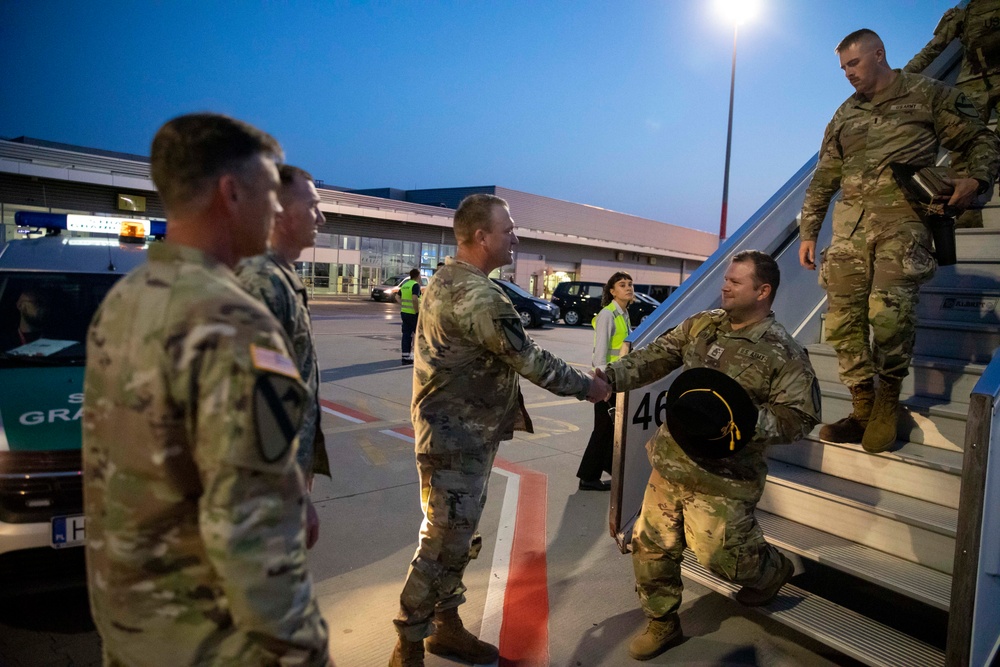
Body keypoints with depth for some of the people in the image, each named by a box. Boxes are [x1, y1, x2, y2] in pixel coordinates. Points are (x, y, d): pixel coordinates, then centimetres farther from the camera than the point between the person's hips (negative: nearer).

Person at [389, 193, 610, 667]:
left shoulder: (448, 280, 11)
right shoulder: (475, 294, -23)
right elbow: (527, 359, -19)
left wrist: (506, 407, 17)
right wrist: (587, 387, -5)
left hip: (463, 431, 10)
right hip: (456, 438, -10)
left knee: (457, 537, 19)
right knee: (443, 543, 1)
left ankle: (446, 626, 34)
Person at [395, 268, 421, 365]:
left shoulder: (405, 284, 13)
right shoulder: (416, 285, -13)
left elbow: (397, 297, 19)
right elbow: (415, 299, -26)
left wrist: (403, 305, 12)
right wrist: (417, 311, -20)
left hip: (404, 312, 7)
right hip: (413, 313, -7)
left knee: (406, 335, 7)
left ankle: (406, 357, 7)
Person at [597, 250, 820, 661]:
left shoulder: (783, 353, -10)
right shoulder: (701, 325, 5)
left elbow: (801, 415, -11)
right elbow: (655, 357, 3)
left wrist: (749, 421, -27)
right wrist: (610, 377, -11)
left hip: (723, 478, -5)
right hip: (670, 463, 6)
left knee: (718, 554, 4)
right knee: (651, 545, 12)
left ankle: (772, 569, 39)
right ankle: (662, 622, 34)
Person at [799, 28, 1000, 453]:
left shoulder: (928, 94, 10)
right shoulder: (844, 116, 21)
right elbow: (823, 180, 21)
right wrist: (807, 232, 15)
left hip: (903, 216, -4)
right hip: (850, 223, 5)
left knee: (888, 308, -24)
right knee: (843, 318, -6)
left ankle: (888, 400, -3)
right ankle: (863, 411, 4)